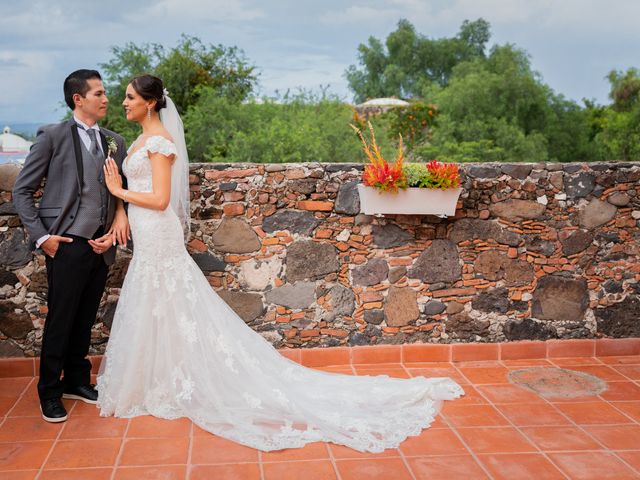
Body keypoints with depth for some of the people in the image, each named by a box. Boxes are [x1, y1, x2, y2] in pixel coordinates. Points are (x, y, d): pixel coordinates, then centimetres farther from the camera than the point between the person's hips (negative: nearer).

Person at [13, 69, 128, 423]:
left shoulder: (115, 142, 11)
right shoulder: (52, 136, -3)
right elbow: (22, 190, -2)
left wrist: (118, 221, -3)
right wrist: (41, 235, -8)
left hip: (101, 245, 5)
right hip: (67, 245, -4)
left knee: (85, 320, 14)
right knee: (60, 321, 4)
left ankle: (76, 380, 31)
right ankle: (49, 392, 19)